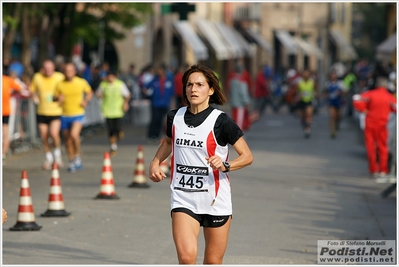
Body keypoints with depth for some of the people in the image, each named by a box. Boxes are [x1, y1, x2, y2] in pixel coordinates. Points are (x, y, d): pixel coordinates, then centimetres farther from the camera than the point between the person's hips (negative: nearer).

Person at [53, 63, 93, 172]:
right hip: (65, 116, 3)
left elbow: (89, 92, 13)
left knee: (74, 135, -24)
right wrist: (58, 98, -14)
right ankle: (72, 162, 25)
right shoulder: (60, 85, -1)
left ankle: (77, 155, 0)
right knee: (68, 140, 9)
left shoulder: (81, 82, -4)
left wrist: (86, 101, -6)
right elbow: (54, 97, 9)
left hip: (78, 115, -3)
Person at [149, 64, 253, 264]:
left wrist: (225, 165, -21)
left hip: (216, 201, -2)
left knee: (213, 262, 7)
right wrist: (155, 162, 12)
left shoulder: (221, 121, -8)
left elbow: (247, 156, -3)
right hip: (183, 200, 2)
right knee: (186, 256, -20)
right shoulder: (175, 117, 5)